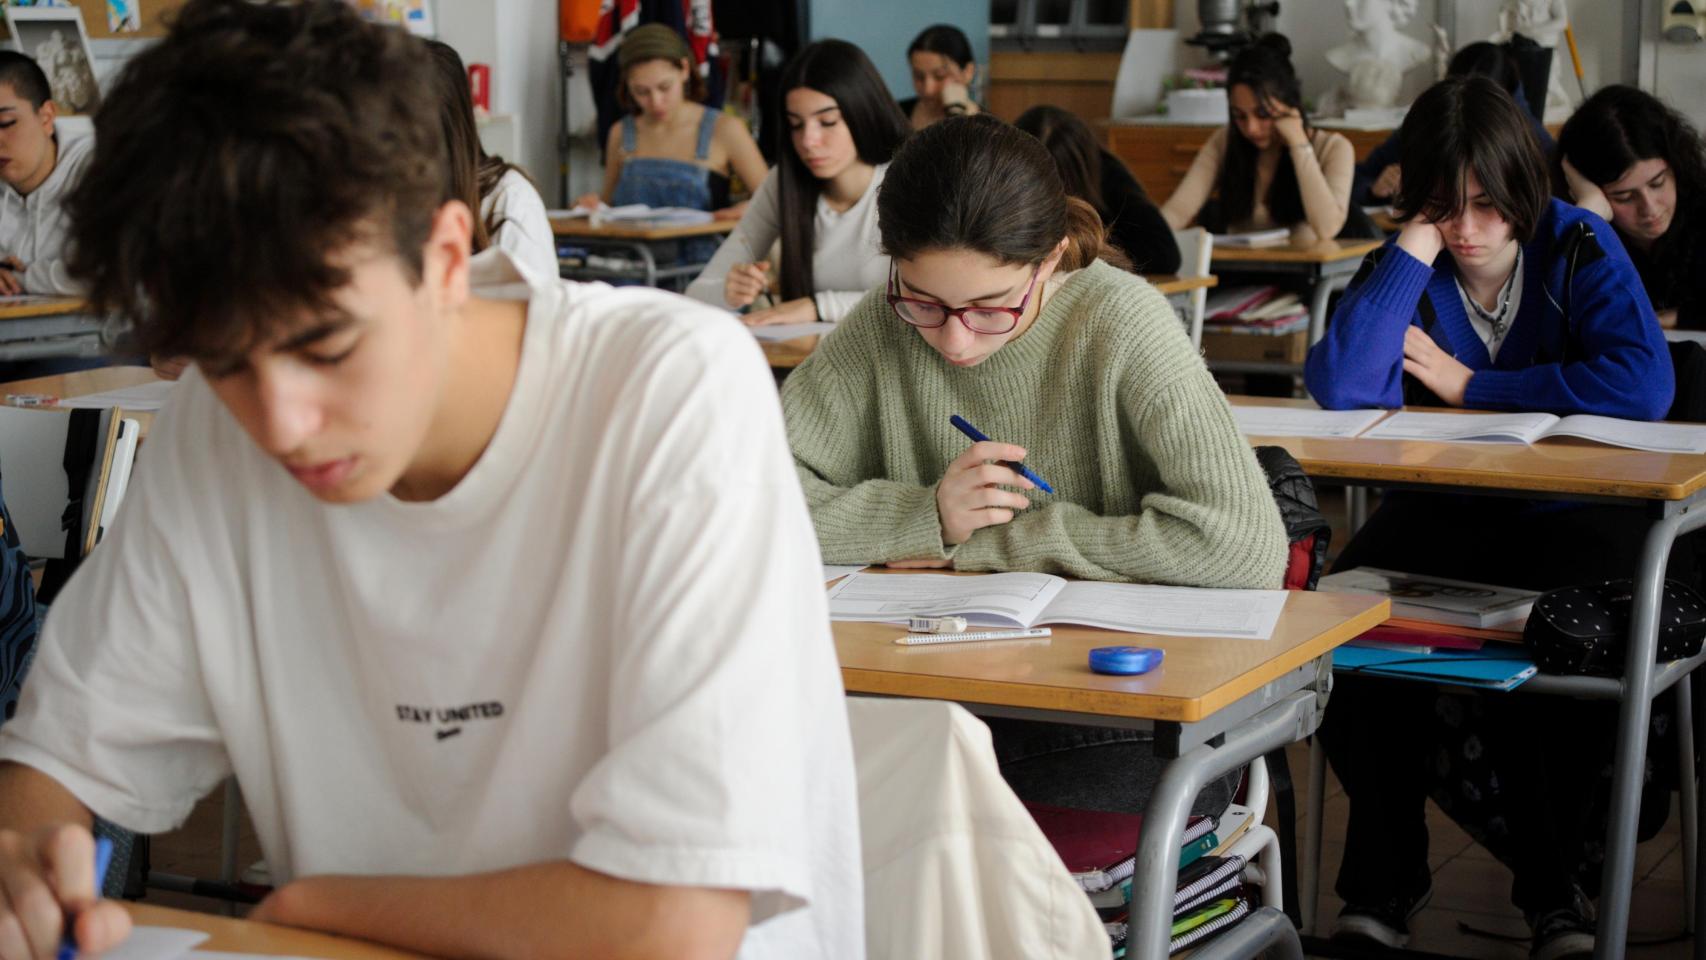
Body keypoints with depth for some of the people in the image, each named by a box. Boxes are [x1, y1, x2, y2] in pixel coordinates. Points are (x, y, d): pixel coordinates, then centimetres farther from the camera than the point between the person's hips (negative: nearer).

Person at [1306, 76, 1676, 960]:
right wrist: (1415, 248, -17)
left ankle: (1553, 881, -9)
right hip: (1446, 514, 3)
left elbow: (1643, 386, -23)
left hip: (1571, 513, -2)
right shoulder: (1407, 266, 0)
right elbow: (1338, 390, -18)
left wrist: (1470, 384, -15)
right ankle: (1384, 875, -8)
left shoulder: (1578, 248, -5)